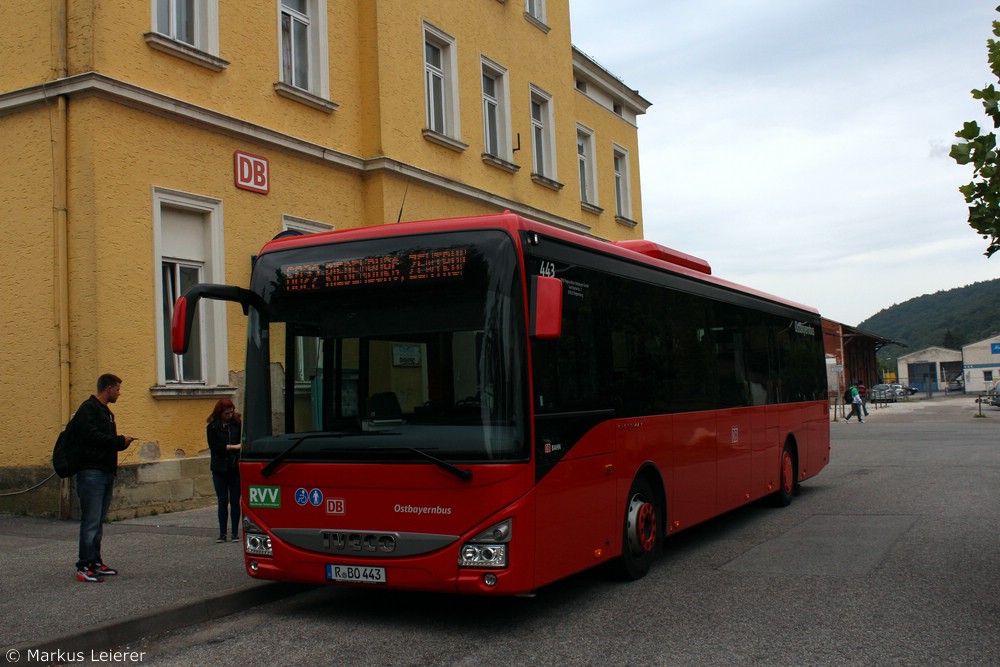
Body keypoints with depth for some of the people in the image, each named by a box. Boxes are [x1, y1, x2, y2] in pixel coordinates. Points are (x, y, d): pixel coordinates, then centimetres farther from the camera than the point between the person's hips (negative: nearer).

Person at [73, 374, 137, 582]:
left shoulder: (106, 412, 21)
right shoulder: (88, 408, -9)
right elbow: (91, 436, -21)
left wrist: (122, 442, 3)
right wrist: (120, 441, -12)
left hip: (106, 472, 10)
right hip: (92, 472, -10)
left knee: (98, 521, 13)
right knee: (91, 522, -9)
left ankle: (95, 562, 19)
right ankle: (84, 567, -7)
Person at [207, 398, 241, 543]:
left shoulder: (237, 424, 3)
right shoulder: (212, 427, 1)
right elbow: (214, 446, -8)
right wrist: (233, 447, -13)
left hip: (235, 468, 1)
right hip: (219, 469, -1)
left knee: (235, 501, 3)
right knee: (223, 501, 4)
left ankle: (235, 532, 9)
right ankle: (222, 533, 10)